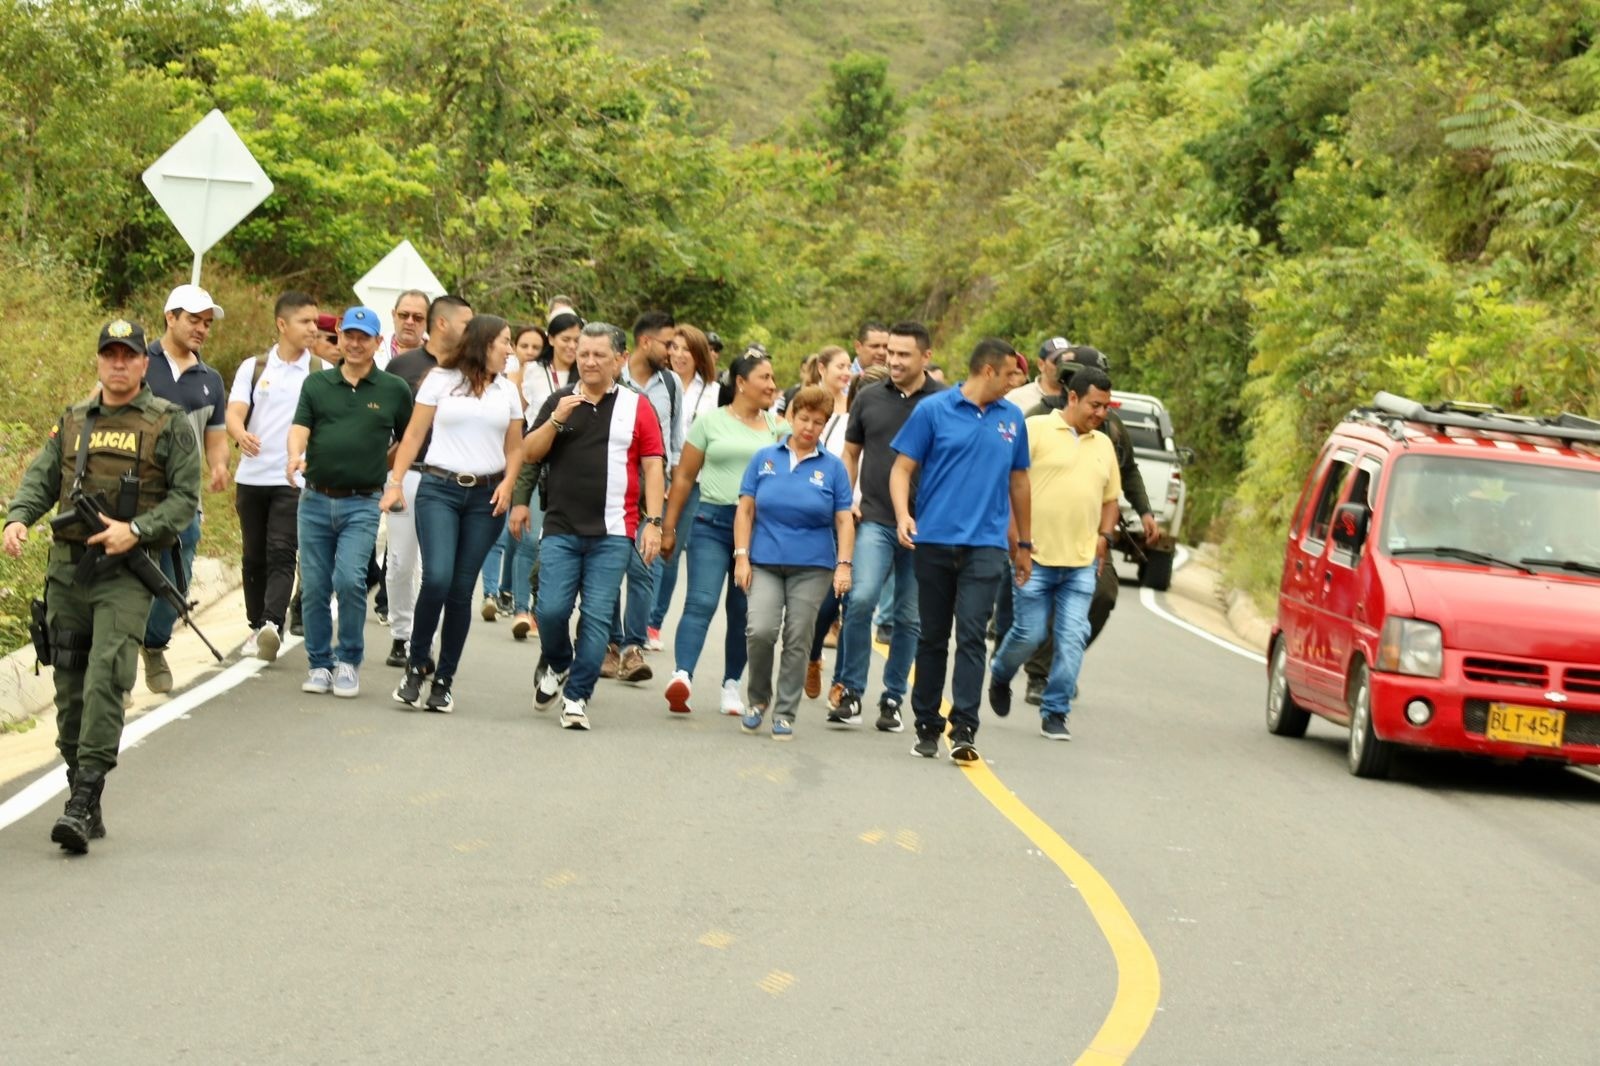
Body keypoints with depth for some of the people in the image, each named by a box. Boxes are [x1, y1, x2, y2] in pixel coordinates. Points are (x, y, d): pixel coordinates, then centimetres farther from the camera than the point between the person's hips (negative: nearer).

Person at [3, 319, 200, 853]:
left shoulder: (169, 423, 2)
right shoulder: (73, 422, 16)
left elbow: (186, 498, -2)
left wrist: (135, 531, -16)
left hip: (126, 572, -5)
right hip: (66, 569, 5)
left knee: (105, 679, -18)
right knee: (70, 688, 7)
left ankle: (83, 804, -21)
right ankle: (85, 804, 17)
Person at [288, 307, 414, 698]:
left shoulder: (395, 390, 5)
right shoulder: (317, 384, 8)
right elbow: (300, 426, -5)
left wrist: (384, 467, 5)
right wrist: (296, 456, -24)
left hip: (362, 503, -2)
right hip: (315, 500, 2)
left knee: (349, 579, -17)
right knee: (315, 587, 5)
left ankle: (349, 661, -1)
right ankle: (319, 664, 17)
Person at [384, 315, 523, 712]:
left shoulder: (507, 391, 14)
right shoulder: (441, 380, 4)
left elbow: (515, 448, 17)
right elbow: (414, 434, 4)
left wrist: (507, 484, -1)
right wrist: (395, 481, -5)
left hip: (486, 497, 3)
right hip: (439, 489, -3)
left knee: (461, 590, 1)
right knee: (437, 577, -19)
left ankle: (443, 681, 8)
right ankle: (416, 666, -1)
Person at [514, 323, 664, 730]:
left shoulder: (636, 406, 5)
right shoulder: (559, 401, 11)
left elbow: (653, 468, 2)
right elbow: (529, 453, 6)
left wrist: (653, 521, -6)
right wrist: (557, 420, -9)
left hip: (613, 532, -1)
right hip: (561, 528, 2)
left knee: (597, 617, -3)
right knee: (550, 609, -6)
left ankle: (577, 696, 6)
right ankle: (555, 664, 25)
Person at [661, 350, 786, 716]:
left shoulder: (777, 428, 12)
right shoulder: (710, 422, 5)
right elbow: (684, 477, 7)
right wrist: (669, 527, 6)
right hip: (712, 522, -3)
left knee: (742, 611, 7)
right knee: (701, 602, -16)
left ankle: (731, 684, 17)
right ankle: (682, 676, -27)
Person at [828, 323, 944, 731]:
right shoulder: (869, 398, 7)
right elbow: (850, 453, 17)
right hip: (875, 520, 1)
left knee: (909, 618, 7)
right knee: (860, 598, -18)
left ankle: (893, 700, 19)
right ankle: (849, 689, -7)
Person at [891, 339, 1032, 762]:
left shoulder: (1012, 418, 10)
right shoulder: (933, 410, 1)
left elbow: (1018, 481, 19)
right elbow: (903, 468, 0)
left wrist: (1024, 544, 23)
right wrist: (903, 514, -17)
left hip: (985, 544, 1)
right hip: (934, 541, -1)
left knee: (971, 636, -11)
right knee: (932, 638, 8)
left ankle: (964, 730, -13)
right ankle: (927, 727, 18)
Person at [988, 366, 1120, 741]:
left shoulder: (1104, 444, 16)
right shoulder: (1036, 429, -3)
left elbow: (1110, 498, 25)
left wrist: (1105, 536, 8)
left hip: (1082, 562, 5)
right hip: (1037, 556, -4)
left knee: (1073, 637, -3)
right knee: (1029, 633, 1)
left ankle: (1055, 713, 5)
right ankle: (1000, 677, 31)